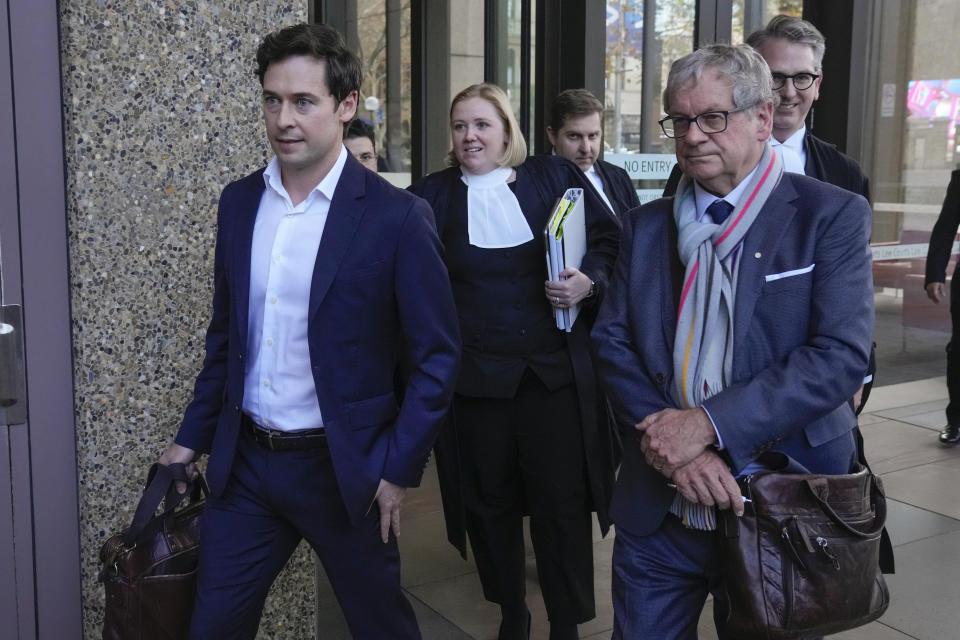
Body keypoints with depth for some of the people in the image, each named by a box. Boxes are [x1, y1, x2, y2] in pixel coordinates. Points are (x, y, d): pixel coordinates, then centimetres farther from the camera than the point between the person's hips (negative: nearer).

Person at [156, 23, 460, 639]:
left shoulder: (397, 218, -14)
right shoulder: (238, 202, 3)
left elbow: (437, 357, -9)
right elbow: (225, 335, 12)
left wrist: (398, 470, -11)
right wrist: (193, 438, 13)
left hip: (344, 469, -4)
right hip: (244, 463, 5)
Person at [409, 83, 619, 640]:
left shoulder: (557, 178, 2)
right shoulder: (430, 196, 3)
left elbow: (611, 241, 6)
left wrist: (589, 282, -13)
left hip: (557, 370, -1)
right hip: (474, 377, 1)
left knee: (562, 502, 3)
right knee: (490, 500, 12)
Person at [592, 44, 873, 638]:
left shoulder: (833, 215, -6)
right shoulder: (646, 225, 7)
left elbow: (842, 354, -16)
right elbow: (612, 341, 2)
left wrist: (707, 424, -21)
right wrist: (667, 437, -15)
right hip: (657, 512, 3)